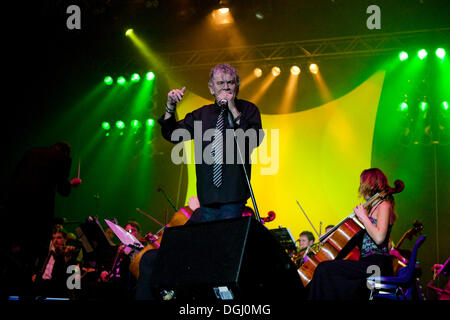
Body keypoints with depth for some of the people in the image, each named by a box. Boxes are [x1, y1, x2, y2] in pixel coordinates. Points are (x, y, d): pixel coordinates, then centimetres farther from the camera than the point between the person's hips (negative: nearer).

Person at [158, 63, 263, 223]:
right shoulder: (202, 114, 14)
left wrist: (233, 110, -16)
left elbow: (255, 140, -14)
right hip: (208, 195, 4)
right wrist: (171, 106, 1)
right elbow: (172, 135, 15)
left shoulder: (248, 109, 3)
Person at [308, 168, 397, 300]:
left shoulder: (384, 205, -6)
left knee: (324, 269, -19)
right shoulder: (373, 207, 23)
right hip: (366, 262, 10)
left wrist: (363, 217, -11)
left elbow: (379, 238, -21)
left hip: (376, 265, -10)